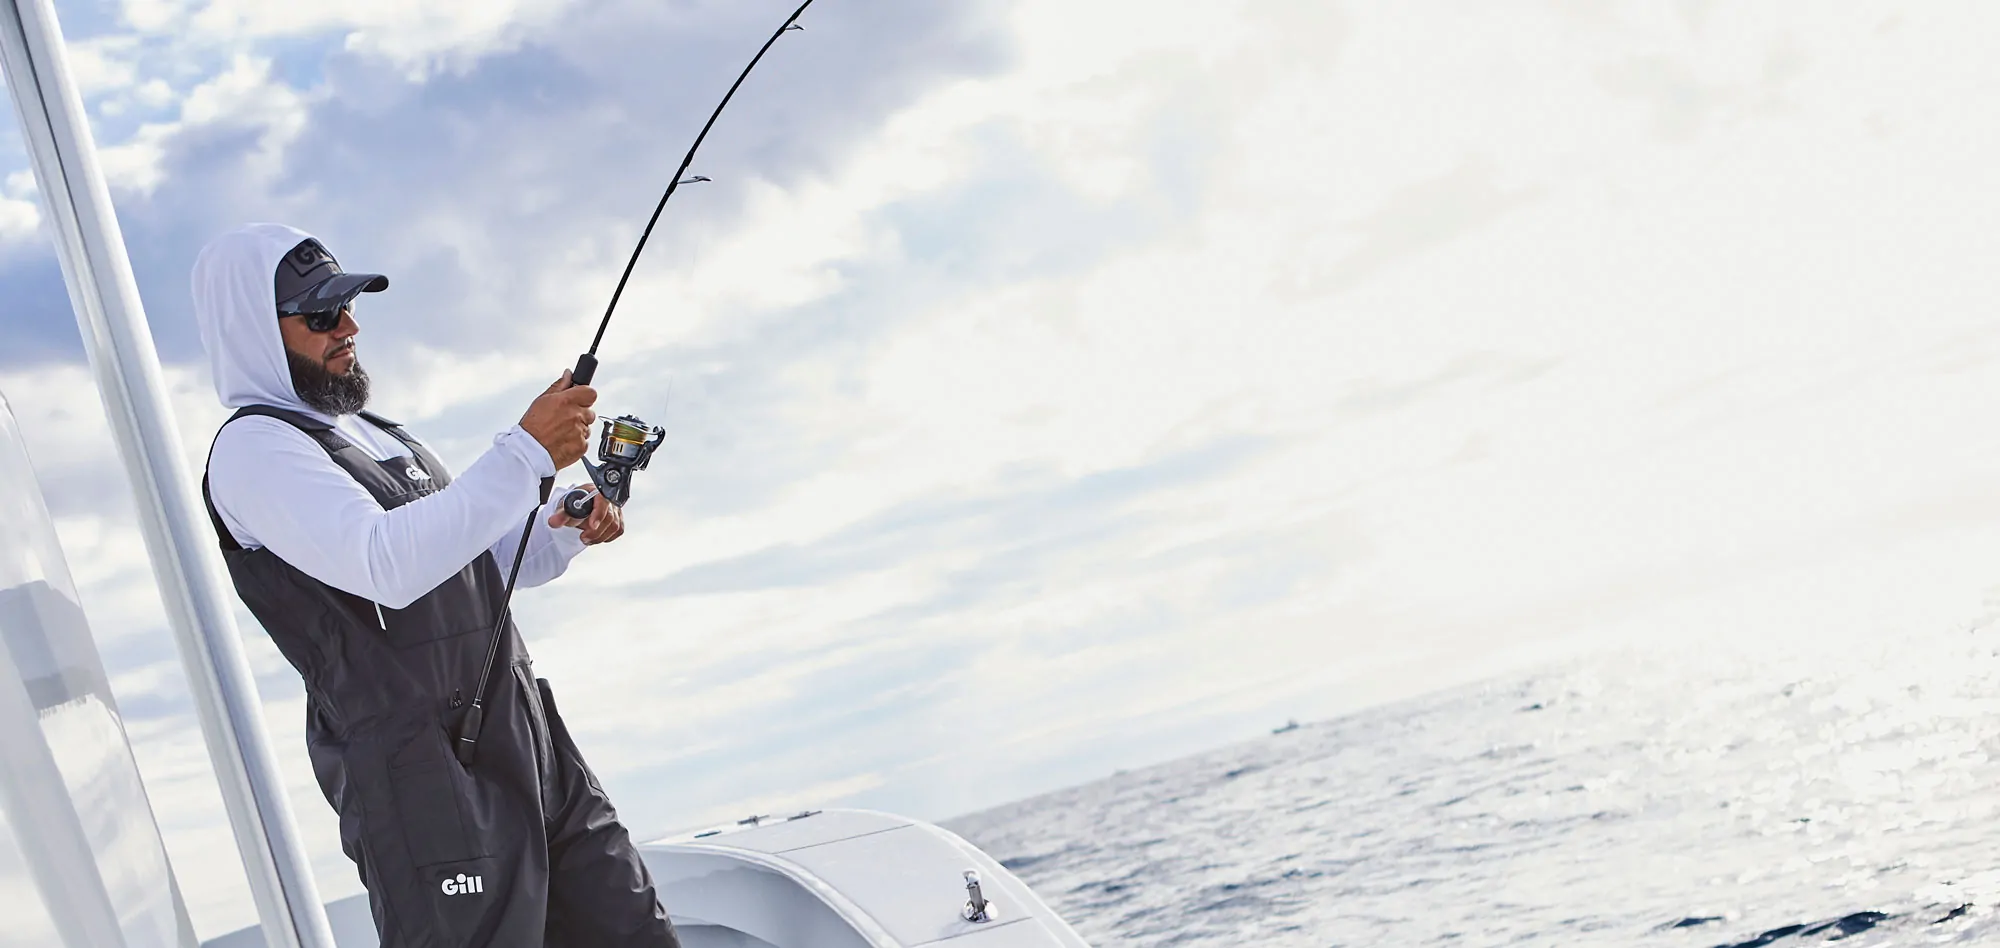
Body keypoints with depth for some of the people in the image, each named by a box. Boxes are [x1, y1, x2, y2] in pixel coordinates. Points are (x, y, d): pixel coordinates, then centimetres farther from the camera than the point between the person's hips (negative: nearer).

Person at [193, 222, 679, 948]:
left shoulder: (377, 435, 21)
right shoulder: (252, 448, -7)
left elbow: (479, 563, 27)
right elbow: (389, 565, -23)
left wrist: (564, 533, 6)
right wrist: (527, 454, -23)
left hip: (533, 749, 8)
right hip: (422, 779, -8)